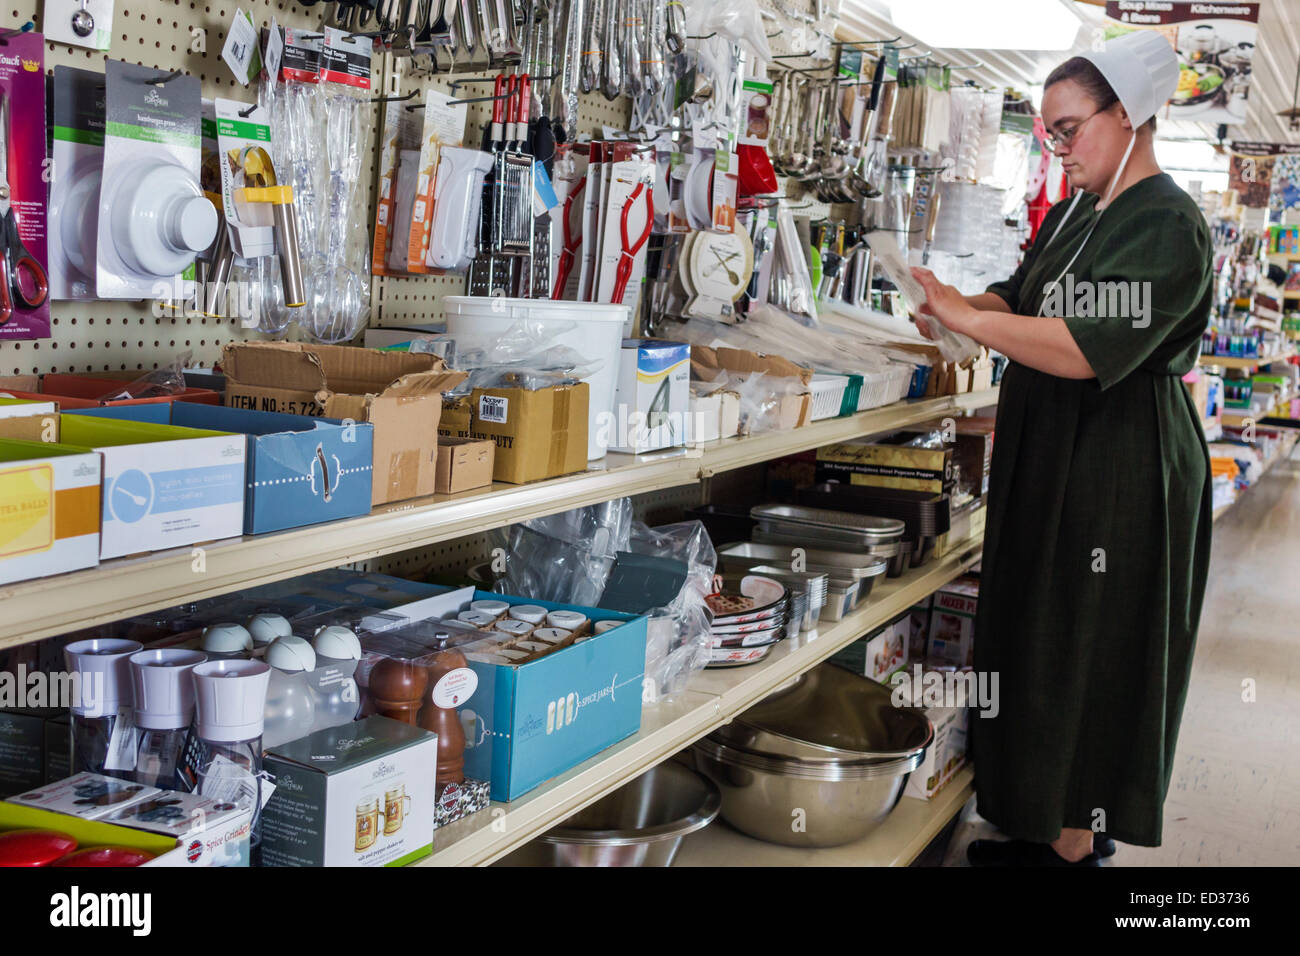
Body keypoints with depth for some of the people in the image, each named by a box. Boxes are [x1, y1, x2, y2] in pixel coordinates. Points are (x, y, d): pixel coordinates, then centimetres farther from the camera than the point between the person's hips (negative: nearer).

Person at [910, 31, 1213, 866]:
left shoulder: (1167, 226, -16)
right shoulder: (1076, 212, 12)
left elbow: (1087, 349, -27)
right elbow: (1021, 297, 18)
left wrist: (966, 318, -22)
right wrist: (954, 304, -3)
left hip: (1118, 475, -9)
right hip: (1051, 459, 9)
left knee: (1085, 657, 0)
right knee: (1042, 643, 14)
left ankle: (1075, 843, 14)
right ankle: (1057, 824, 27)